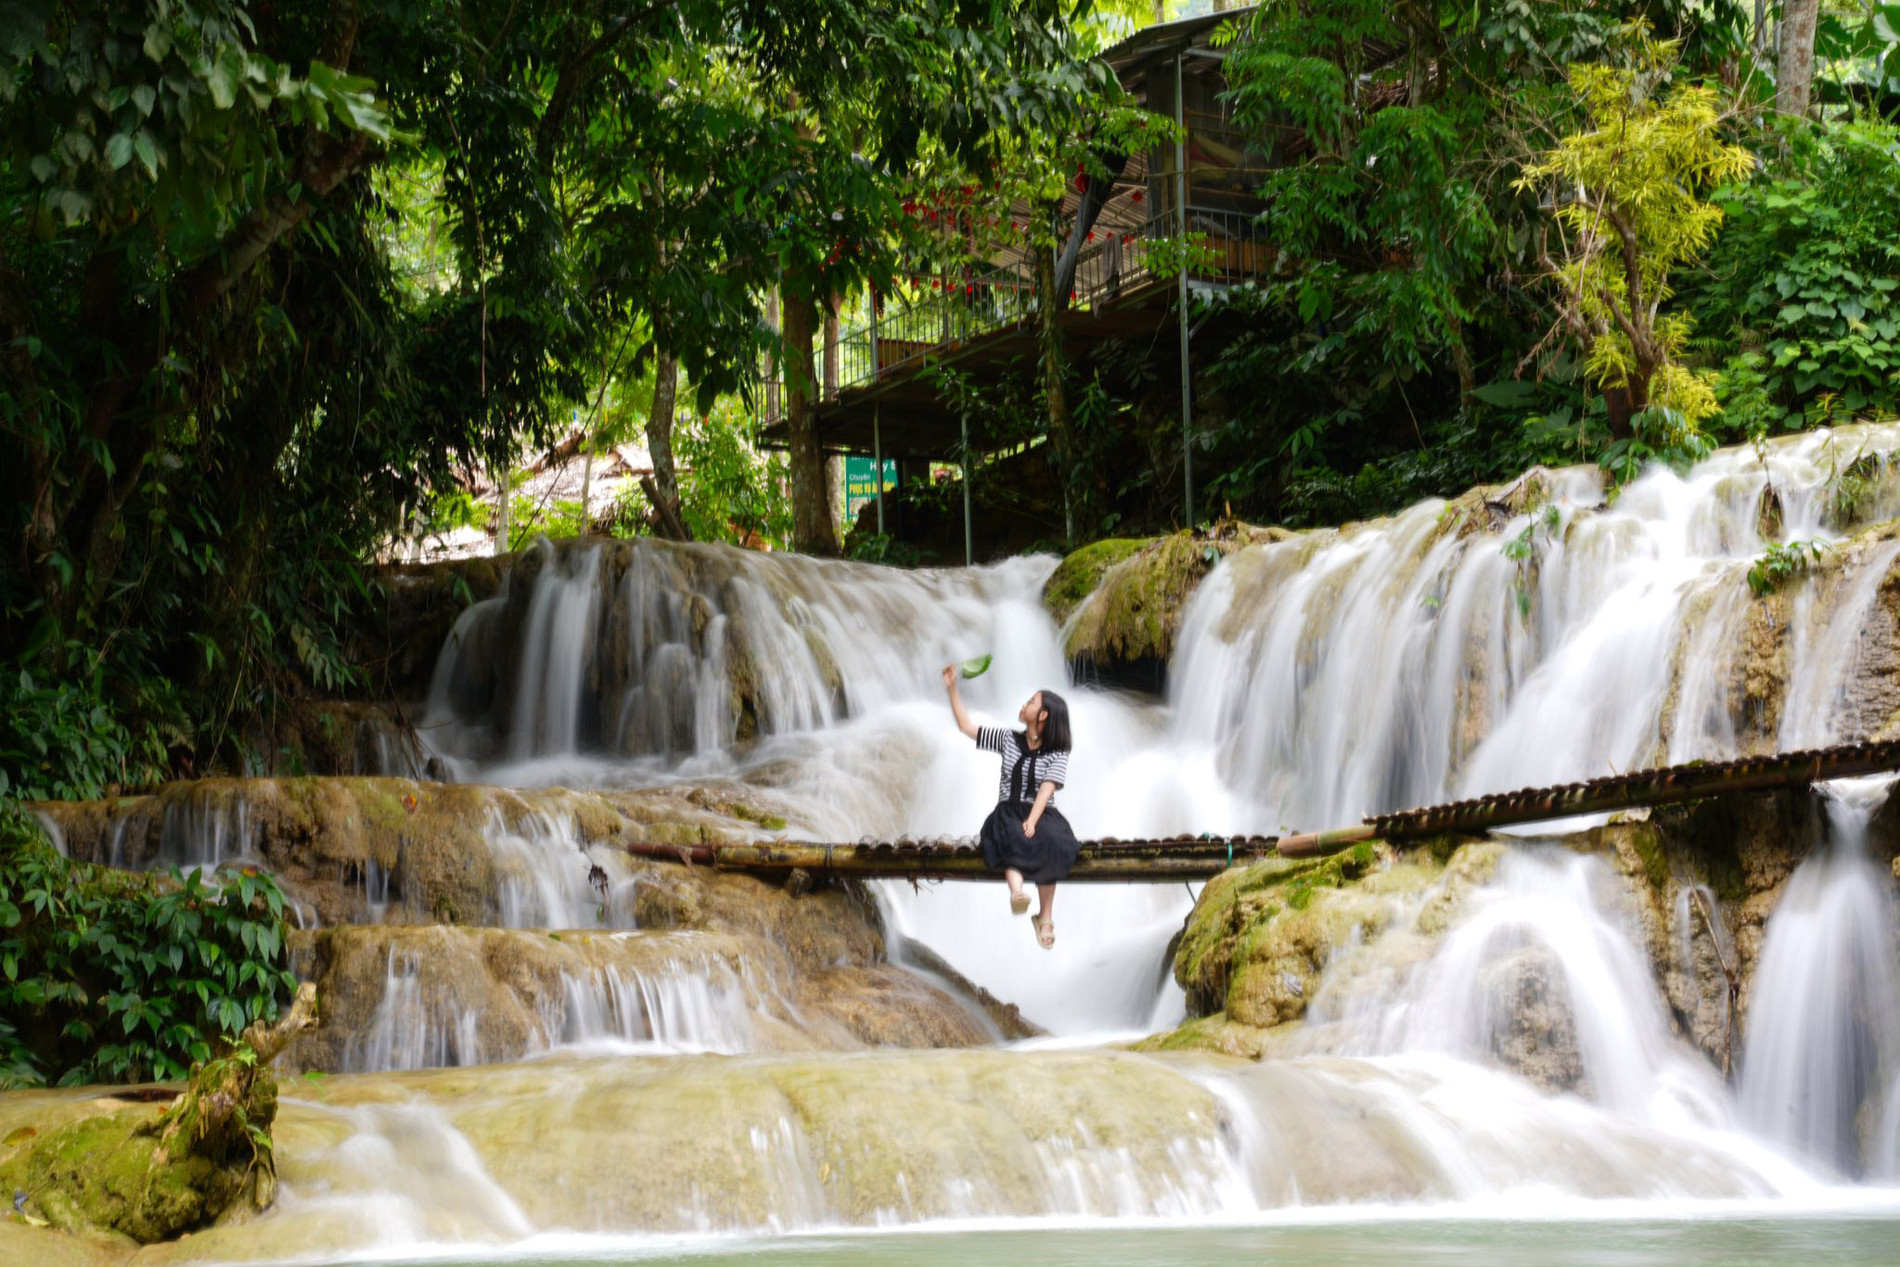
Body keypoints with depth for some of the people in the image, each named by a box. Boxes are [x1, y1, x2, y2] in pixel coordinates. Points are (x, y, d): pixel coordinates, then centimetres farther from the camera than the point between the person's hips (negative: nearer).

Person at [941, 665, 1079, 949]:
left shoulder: (1057, 753, 3)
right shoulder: (1009, 739, 14)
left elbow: (1046, 790, -11)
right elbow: (966, 726, 18)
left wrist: (1032, 821, -26)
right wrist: (952, 689, 13)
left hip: (1042, 813, -2)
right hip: (1008, 812, 2)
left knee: (1050, 840, -37)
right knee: (1010, 833, -37)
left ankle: (1046, 916, -31)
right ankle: (1016, 891, -63)